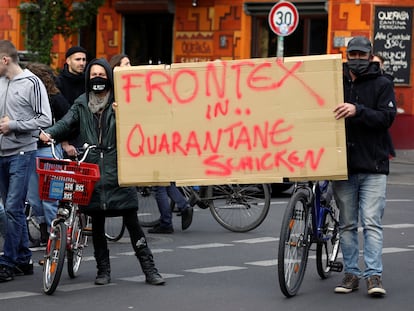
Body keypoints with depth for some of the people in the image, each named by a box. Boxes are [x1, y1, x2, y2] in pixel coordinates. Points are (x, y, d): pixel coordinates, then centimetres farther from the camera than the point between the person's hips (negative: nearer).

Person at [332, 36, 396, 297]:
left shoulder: (382, 84, 2)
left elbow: (387, 117, -10)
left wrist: (358, 111, -24)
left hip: (373, 167, -4)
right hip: (343, 165, 4)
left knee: (372, 223, -9)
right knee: (347, 224, 7)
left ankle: (374, 275, -10)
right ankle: (351, 273, 13)